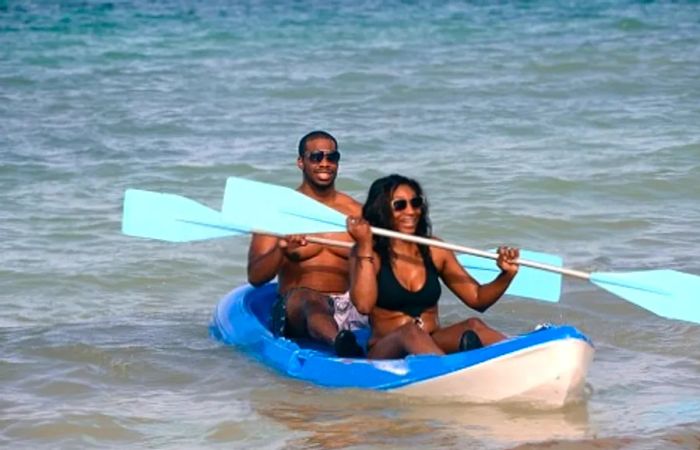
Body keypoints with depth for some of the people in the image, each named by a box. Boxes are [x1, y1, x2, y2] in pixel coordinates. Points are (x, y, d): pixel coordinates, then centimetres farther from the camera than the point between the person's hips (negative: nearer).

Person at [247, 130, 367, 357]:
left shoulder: (355, 212, 14)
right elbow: (255, 277, -3)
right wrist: (282, 250, -23)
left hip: (347, 307, 6)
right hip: (296, 308, -6)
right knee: (310, 297, -40)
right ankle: (341, 342, -70)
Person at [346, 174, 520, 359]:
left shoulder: (434, 250, 13)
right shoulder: (368, 253, 1)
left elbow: (478, 299, 13)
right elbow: (364, 305, -16)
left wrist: (507, 274, -6)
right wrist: (364, 246, -14)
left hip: (435, 346, 4)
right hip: (385, 353, -4)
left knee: (474, 327, -24)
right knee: (410, 332, -36)